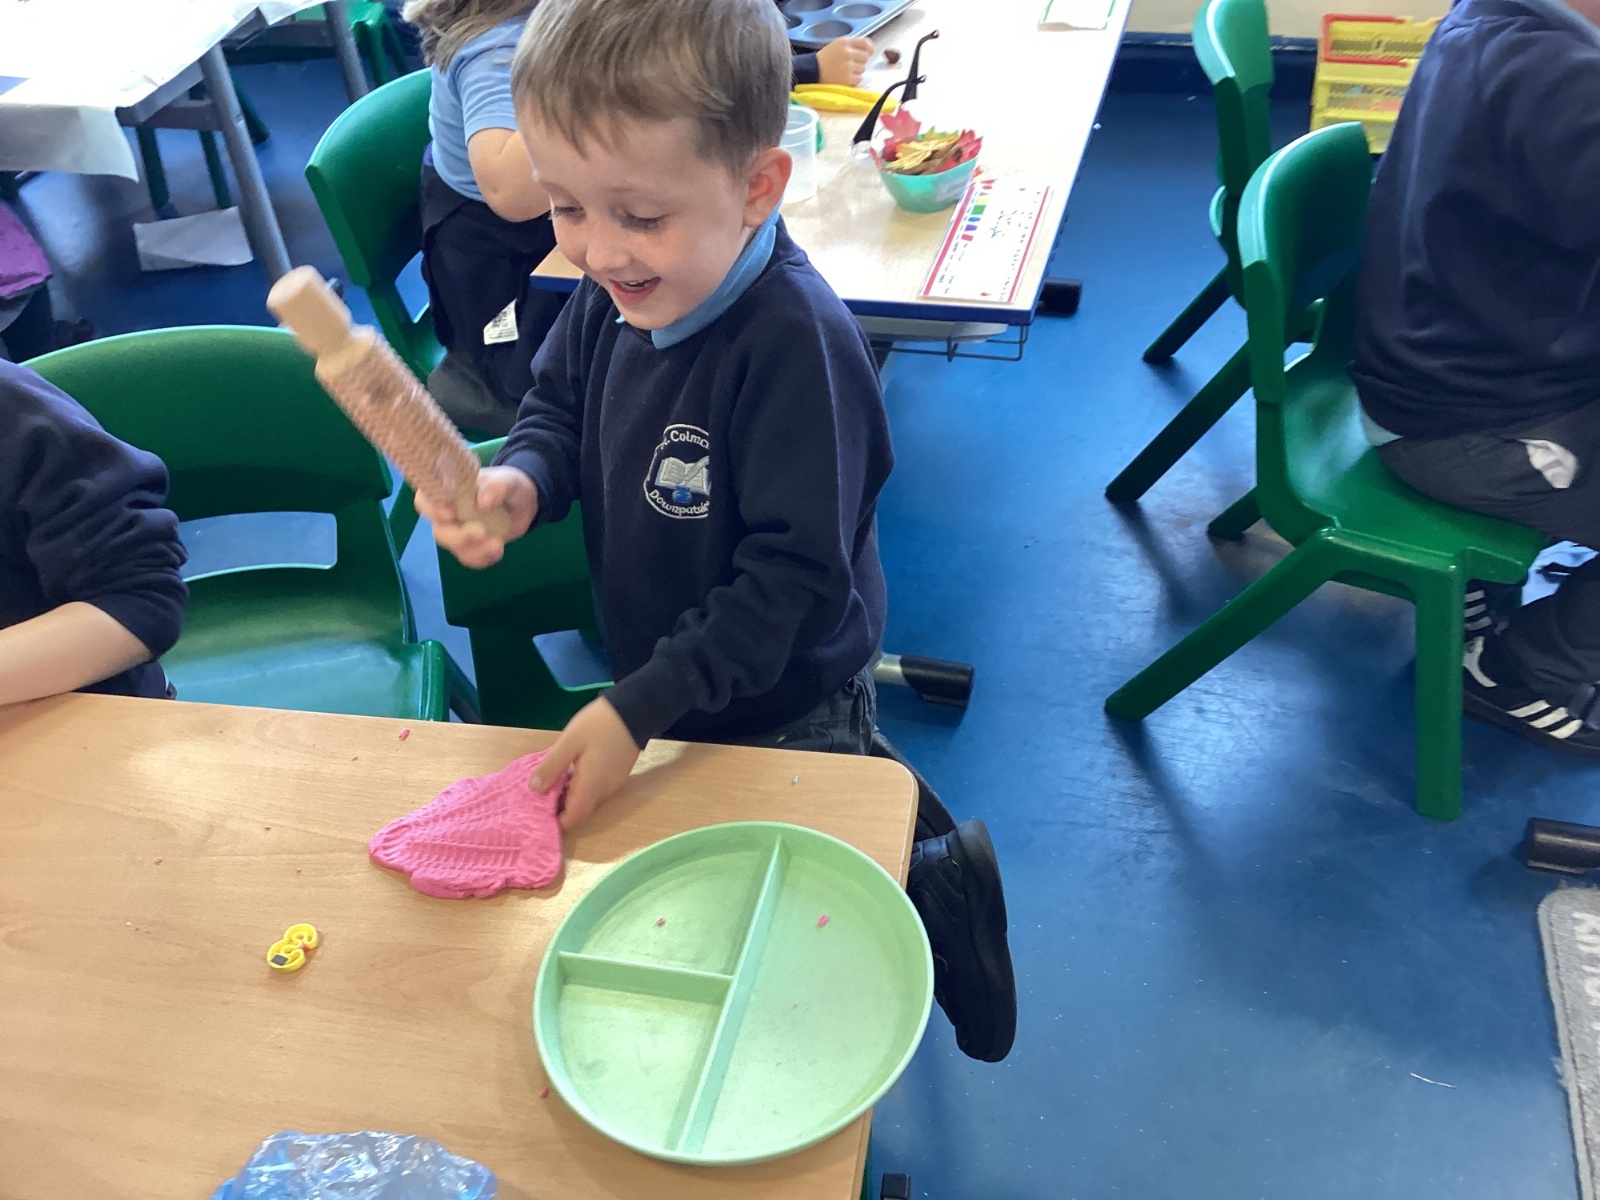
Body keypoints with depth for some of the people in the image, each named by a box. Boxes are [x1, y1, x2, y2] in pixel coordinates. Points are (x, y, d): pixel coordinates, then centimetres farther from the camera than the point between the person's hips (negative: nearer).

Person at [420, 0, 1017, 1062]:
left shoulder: (794, 342, -33)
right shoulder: (616, 291, -10)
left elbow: (795, 577, -31)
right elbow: (560, 411, 6)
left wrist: (639, 708, -32)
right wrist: (518, 479, -18)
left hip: (783, 709, -7)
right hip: (662, 678, 7)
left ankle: (936, 892, 28)